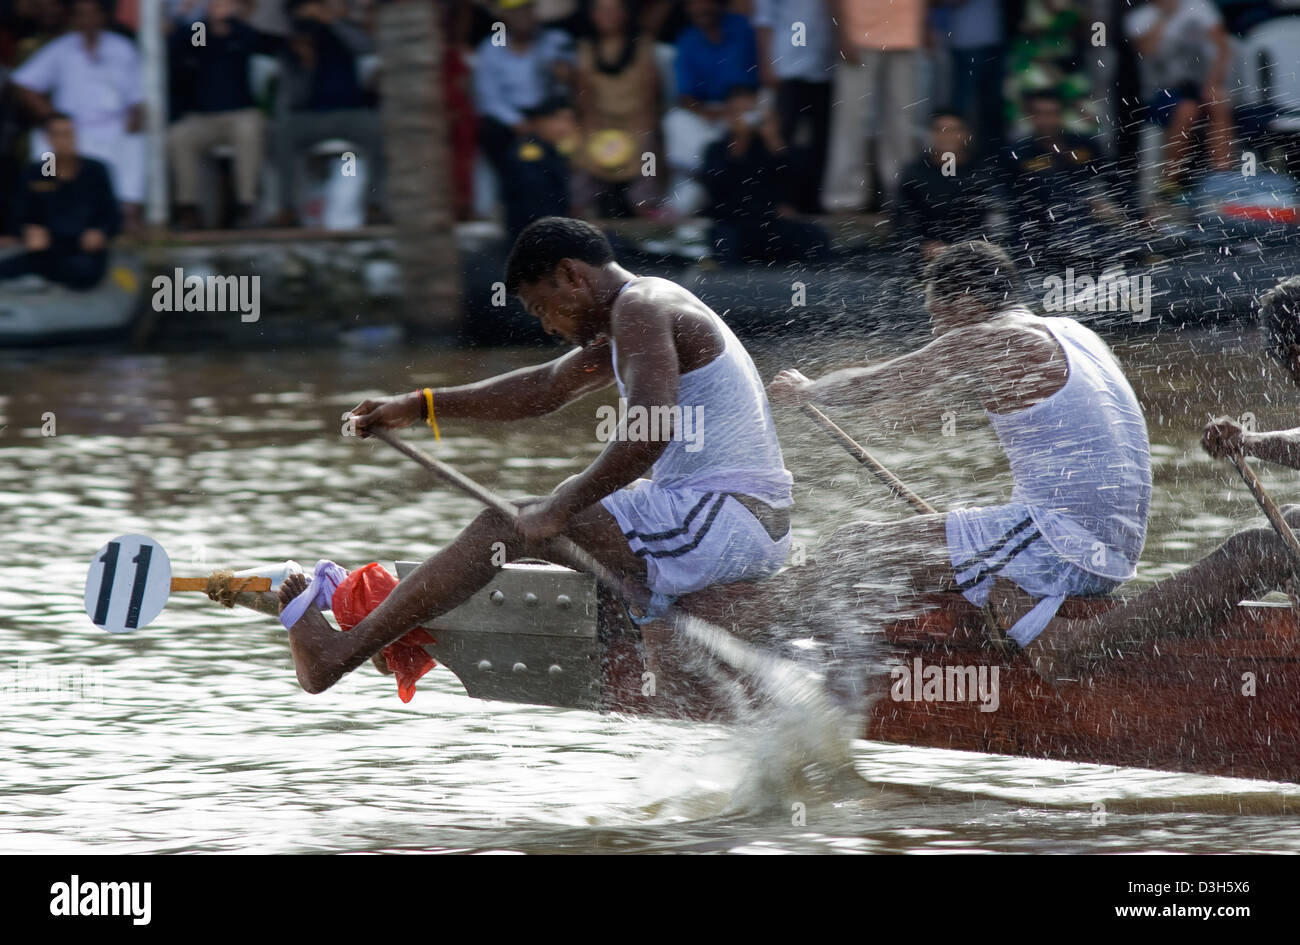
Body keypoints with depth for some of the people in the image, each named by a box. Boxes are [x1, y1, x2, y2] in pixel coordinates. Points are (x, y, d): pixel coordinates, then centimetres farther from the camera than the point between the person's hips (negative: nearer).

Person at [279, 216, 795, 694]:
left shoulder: (640, 309, -11)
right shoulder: (644, 309, 22)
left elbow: (651, 431, -25)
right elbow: (546, 387, 32)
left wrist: (559, 511, -19)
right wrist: (421, 406, 31)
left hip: (719, 525, -10)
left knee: (508, 526, -7)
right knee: (572, 501, 30)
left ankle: (339, 653, -9)